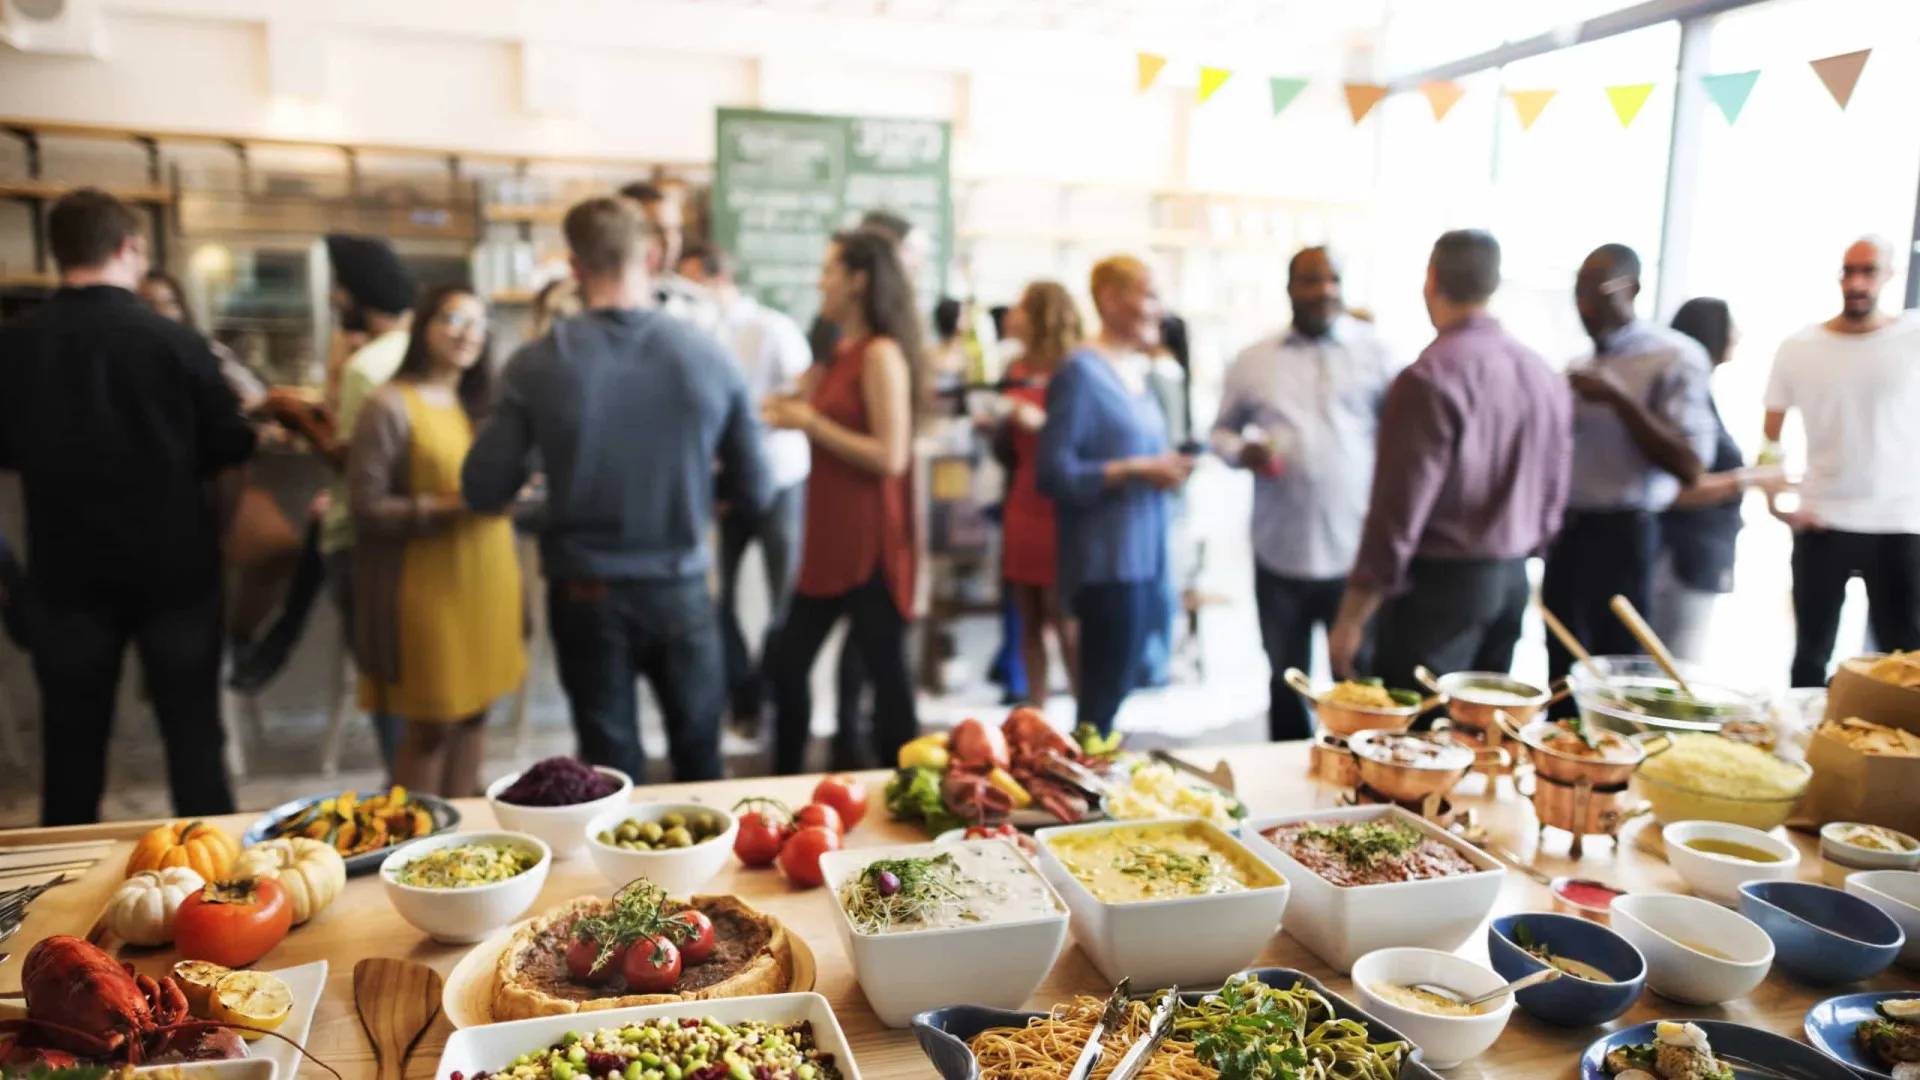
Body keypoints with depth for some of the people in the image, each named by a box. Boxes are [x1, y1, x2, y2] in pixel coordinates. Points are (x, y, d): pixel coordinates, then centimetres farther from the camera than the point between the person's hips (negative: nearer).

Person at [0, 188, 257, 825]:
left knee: (72, 742, 15)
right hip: (175, 567, -1)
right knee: (193, 735, 10)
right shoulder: (175, 342, -12)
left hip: (68, 573, 2)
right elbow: (230, 462, -6)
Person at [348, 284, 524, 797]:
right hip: (429, 588, -7)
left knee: (474, 711, 12)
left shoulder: (479, 404, 14)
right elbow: (366, 508, -13)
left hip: (487, 580, 7)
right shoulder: (390, 406, -9)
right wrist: (451, 506, -20)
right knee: (431, 723, 1)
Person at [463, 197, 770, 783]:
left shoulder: (537, 364, -11)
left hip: (586, 595, 0)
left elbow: (483, 492, -7)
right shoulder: (710, 357, -9)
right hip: (680, 591, 1)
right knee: (699, 761, 20)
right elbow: (753, 492, -3)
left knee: (613, 772, 14)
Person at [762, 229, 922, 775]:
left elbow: (891, 457, -19)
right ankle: (786, 785, 28)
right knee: (786, 664, 13)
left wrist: (811, 423, -15)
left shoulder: (881, 354, -12)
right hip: (829, 541, 9)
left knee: (884, 671, 1)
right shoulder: (839, 353, 14)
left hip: (870, 542, -9)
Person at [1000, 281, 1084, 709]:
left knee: (1063, 619, -4)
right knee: (1028, 618, 7)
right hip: (1021, 507, 6)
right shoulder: (1018, 370, 13)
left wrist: (1041, 422, -23)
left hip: (1059, 509, -6)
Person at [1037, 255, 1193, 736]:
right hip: (1106, 562, -9)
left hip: (1144, 558, 9)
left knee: (1116, 691, 15)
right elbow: (1055, 473, -18)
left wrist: (1165, 468, 3)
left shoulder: (1138, 373, 15)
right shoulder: (1080, 372, -12)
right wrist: (1137, 470, -19)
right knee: (1104, 699, -4)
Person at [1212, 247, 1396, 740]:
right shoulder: (1253, 361, 8)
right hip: (1280, 553, 3)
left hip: (1356, 551, -2)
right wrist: (1242, 451, -7)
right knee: (1285, 682, 16)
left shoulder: (1374, 351, 2)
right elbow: (1223, 430, 16)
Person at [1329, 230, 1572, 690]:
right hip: (1513, 582, 8)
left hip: (1440, 584, -7)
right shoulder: (1546, 376, 6)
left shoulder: (1430, 379, -17)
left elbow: (1398, 514, -19)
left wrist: (1350, 618, -13)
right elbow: (1552, 499, 12)